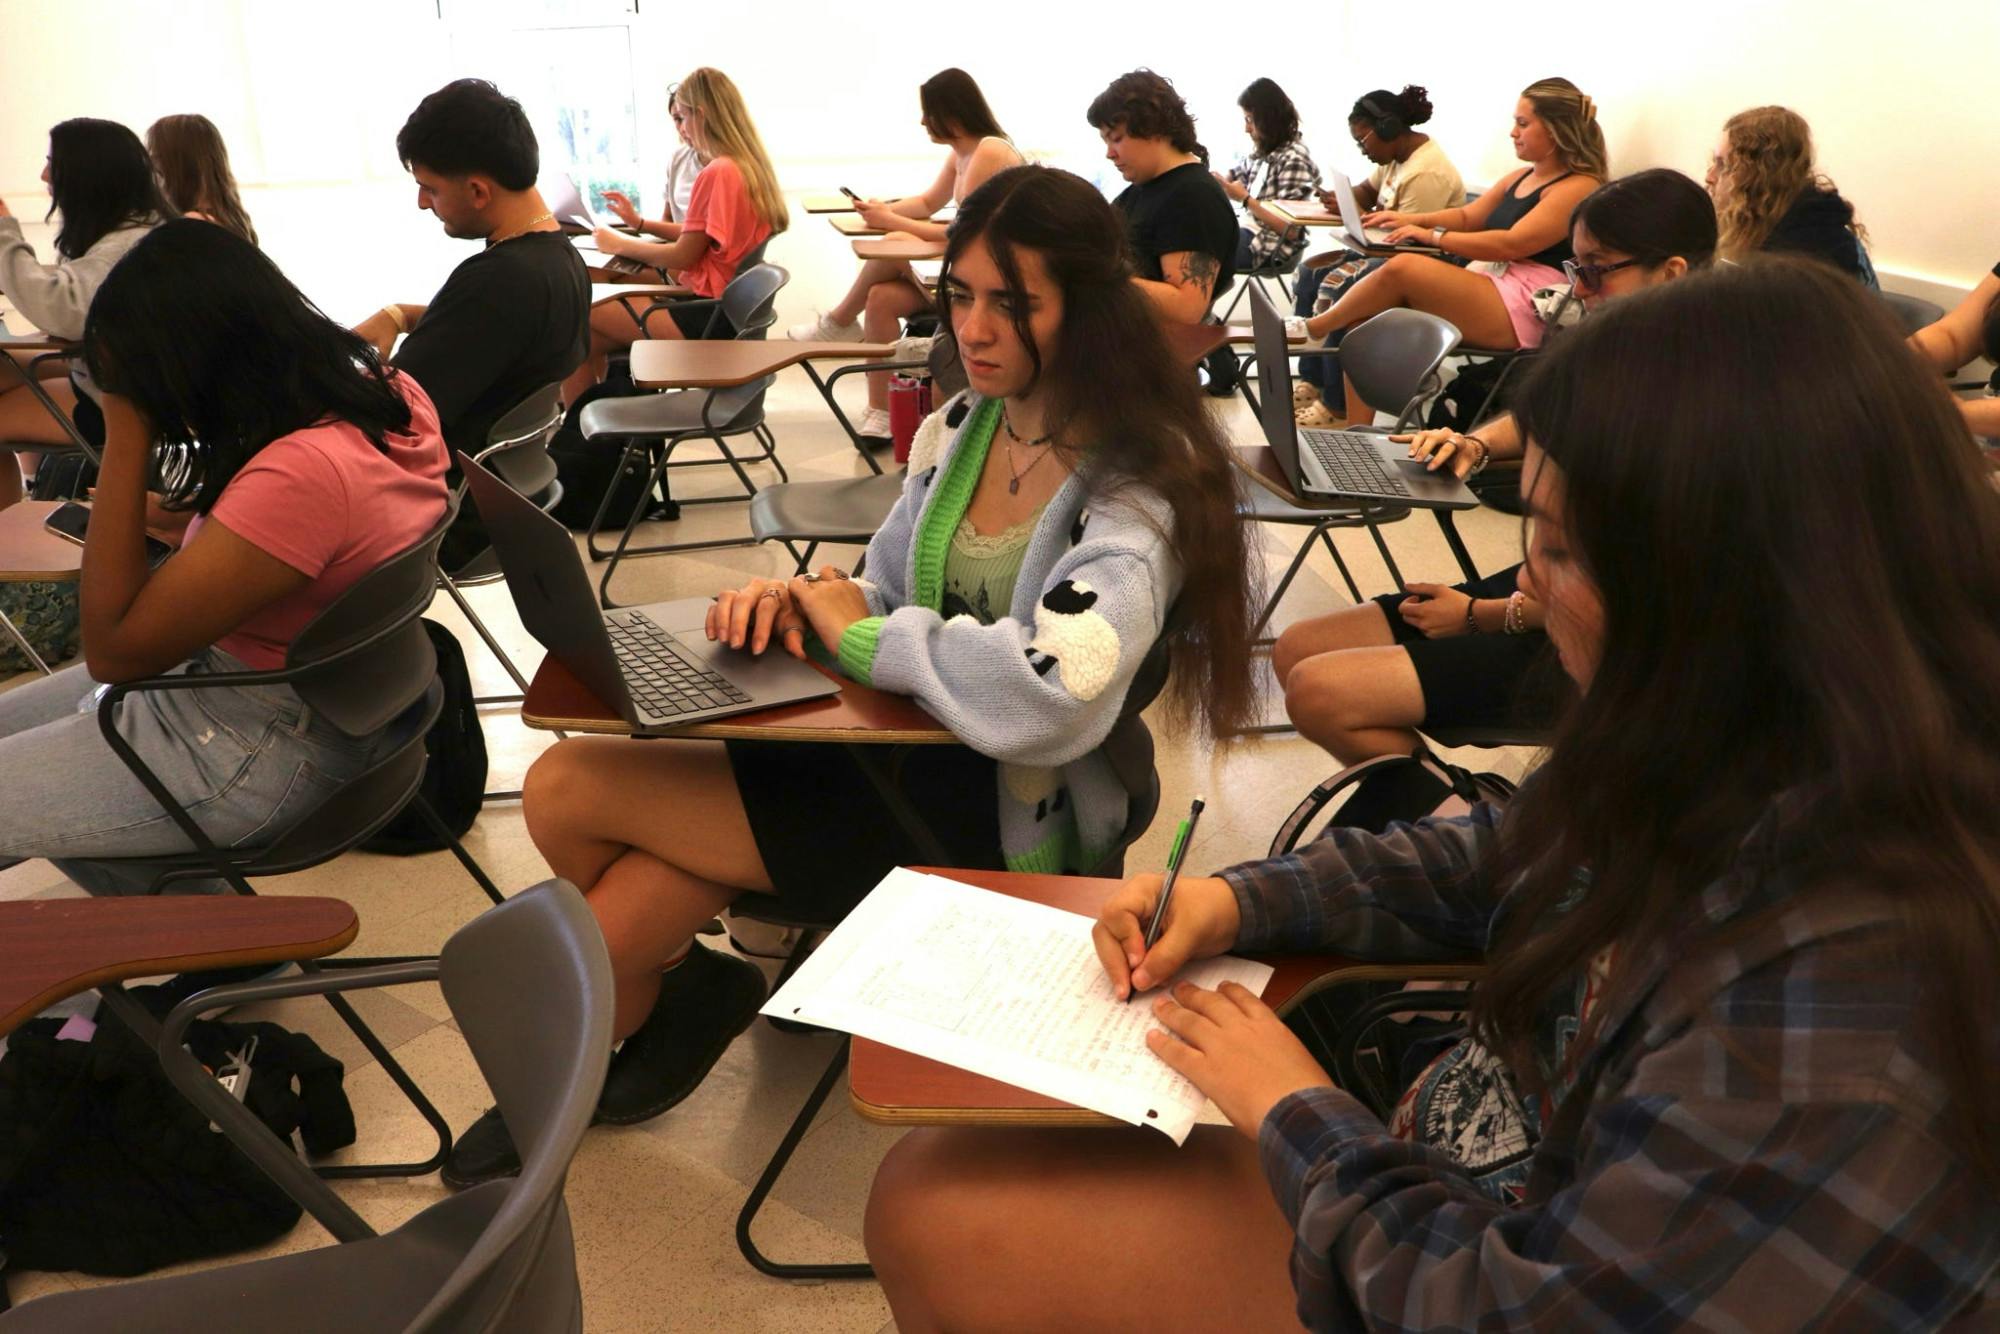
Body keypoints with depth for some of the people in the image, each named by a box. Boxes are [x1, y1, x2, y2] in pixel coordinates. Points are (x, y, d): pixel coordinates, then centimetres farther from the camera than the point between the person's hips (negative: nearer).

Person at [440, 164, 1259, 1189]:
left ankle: (670, 995, 23)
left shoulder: (1135, 489, -19)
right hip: (896, 751, 6)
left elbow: (1053, 693, -35)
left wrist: (865, 632, -21)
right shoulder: (957, 430, 5)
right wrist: (800, 603, -10)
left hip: (1000, 819, -6)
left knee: (569, 793, -7)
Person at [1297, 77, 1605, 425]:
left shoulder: (1580, 188, -9)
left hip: (1521, 310, -9)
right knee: (1366, 323, -10)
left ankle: (1310, 329, -4)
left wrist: (1432, 236, -15)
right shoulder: (1521, 178, 21)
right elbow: (1467, 216, 25)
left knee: (1402, 268, -25)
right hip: (1486, 292, 9)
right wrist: (1413, 219, 5)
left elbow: (1512, 244, -18)